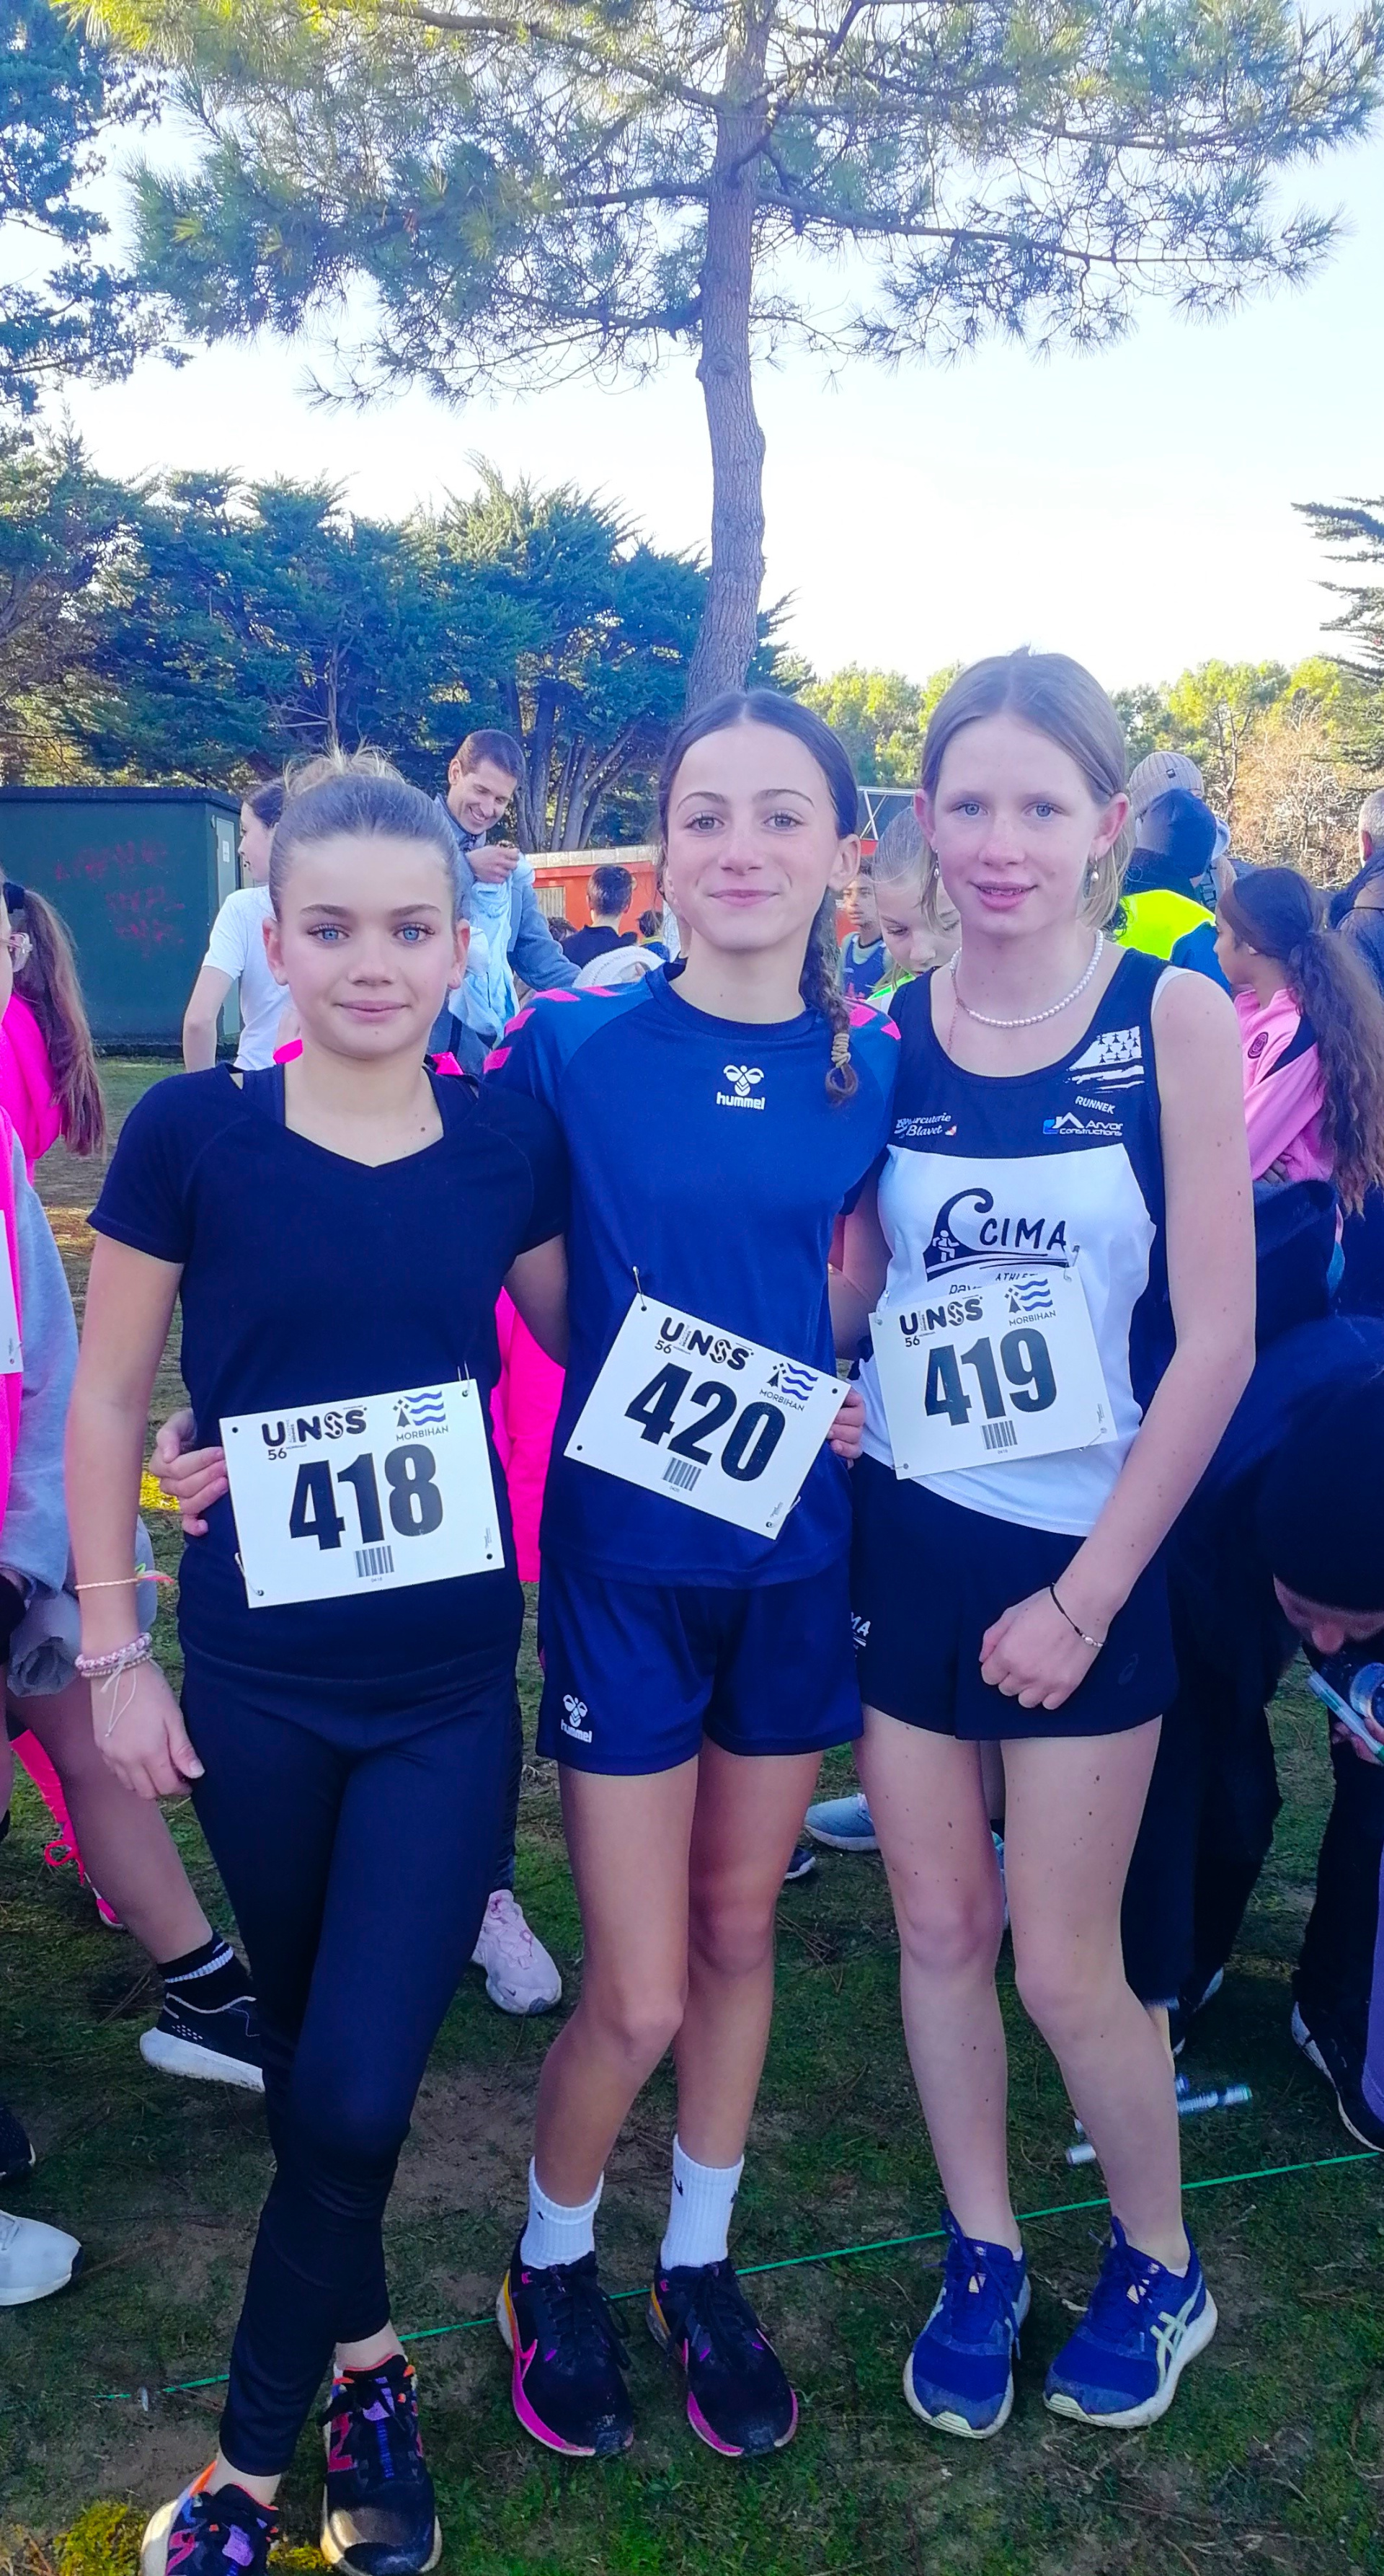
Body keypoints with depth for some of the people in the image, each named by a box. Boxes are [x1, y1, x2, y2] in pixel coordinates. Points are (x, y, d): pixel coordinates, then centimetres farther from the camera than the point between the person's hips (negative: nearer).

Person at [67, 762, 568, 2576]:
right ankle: (366, 2361, 41)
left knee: (359, 2092, -2)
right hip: (255, 1683, 0)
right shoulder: (192, 1134, -9)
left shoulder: (507, 1140, -4)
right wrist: (113, 1654, -2)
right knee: (305, 2061, 16)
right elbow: (108, 1398, -1)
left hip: (450, 1686, 0)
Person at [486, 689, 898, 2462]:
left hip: (797, 1551, 3)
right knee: (638, 1992, 2)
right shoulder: (573, 1043, -11)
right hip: (624, 1556, -3)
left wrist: (854, 1385, -4)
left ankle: (700, 2267, 40)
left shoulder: (872, 1063, -2)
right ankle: (550, 2266, 33)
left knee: (738, 1930, 17)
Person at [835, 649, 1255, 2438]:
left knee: (1065, 1965, 6)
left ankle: (1159, 2269, 34)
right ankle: (982, 2255, 37)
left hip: (1085, 1559, -3)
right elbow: (846, 1286, 6)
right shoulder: (887, 1035, -1)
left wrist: (1089, 1591, -11)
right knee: (938, 1927, 14)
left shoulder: (1172, 1019, -10)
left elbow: (1214, 1338, -11)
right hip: (905, 1537, 3)